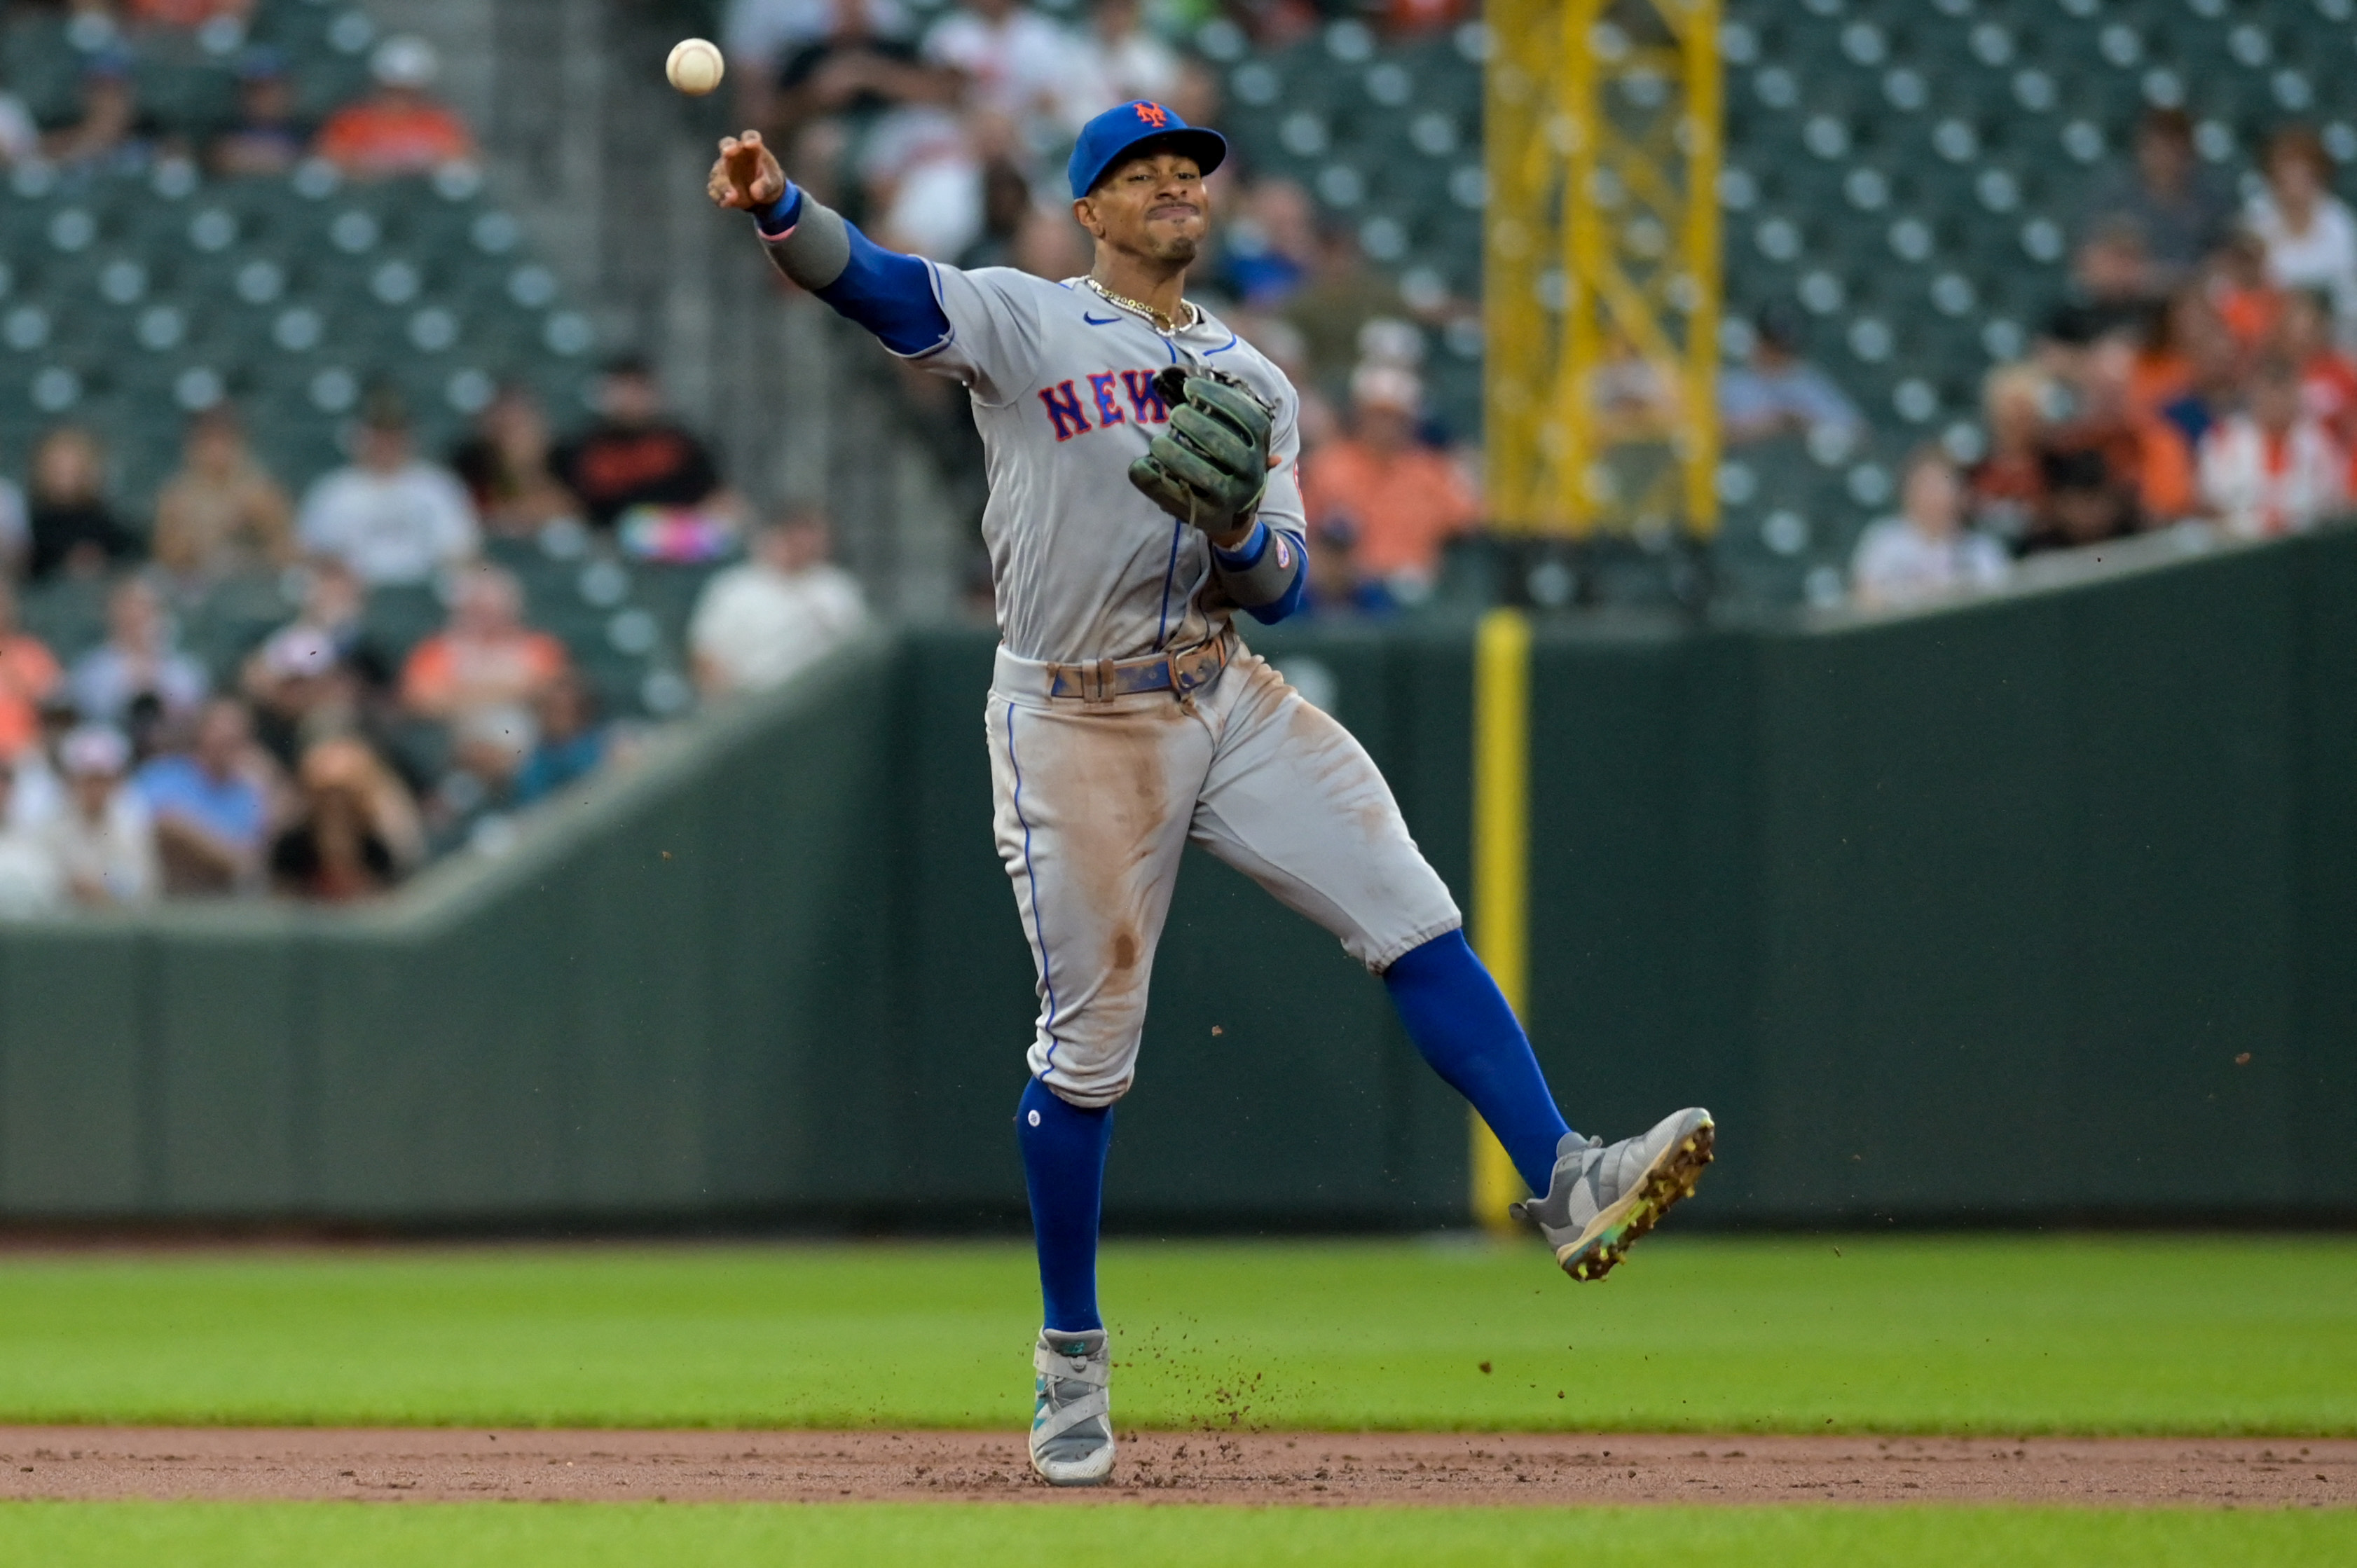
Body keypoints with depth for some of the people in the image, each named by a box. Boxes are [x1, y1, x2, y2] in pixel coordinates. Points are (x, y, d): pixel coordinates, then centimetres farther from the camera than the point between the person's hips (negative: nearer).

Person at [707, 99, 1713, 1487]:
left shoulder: (1254, 385, 12)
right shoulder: (1023, 325, -2)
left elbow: (1281, 591, 8)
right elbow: (885, 287, -20)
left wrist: (1234, 531, -16)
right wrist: (779, 207, -40)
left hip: (1229, 698, 4)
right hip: (1075, 725, -4)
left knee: (1414, 918, -10)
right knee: (1089, 1049, 0)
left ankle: (1566, 1188, -12)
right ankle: (1073, 1356, 13)